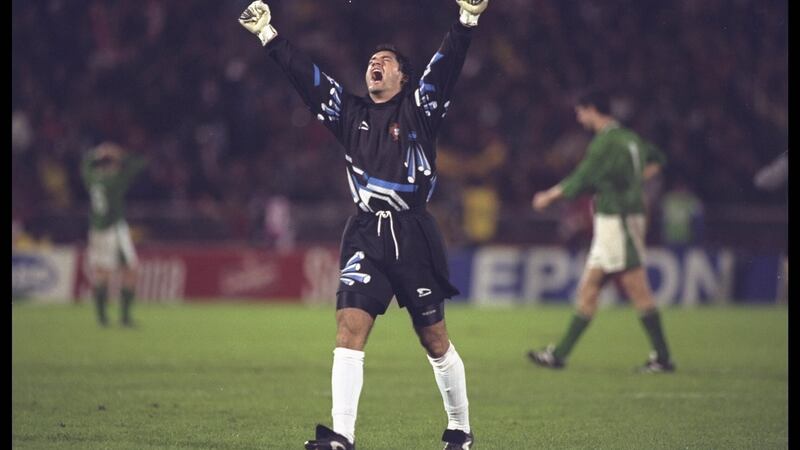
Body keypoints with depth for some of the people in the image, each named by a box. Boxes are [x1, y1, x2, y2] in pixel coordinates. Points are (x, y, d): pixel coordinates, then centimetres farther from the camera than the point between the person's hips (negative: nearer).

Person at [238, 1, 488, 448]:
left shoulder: (419, 107, 4)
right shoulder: (350, 112, 13)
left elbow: (447, 64, -8)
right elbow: (305, 74, 13)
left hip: (414, 234, -3)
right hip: (366, 235, 3)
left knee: (435, 339, 5)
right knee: (349, 327, -12)